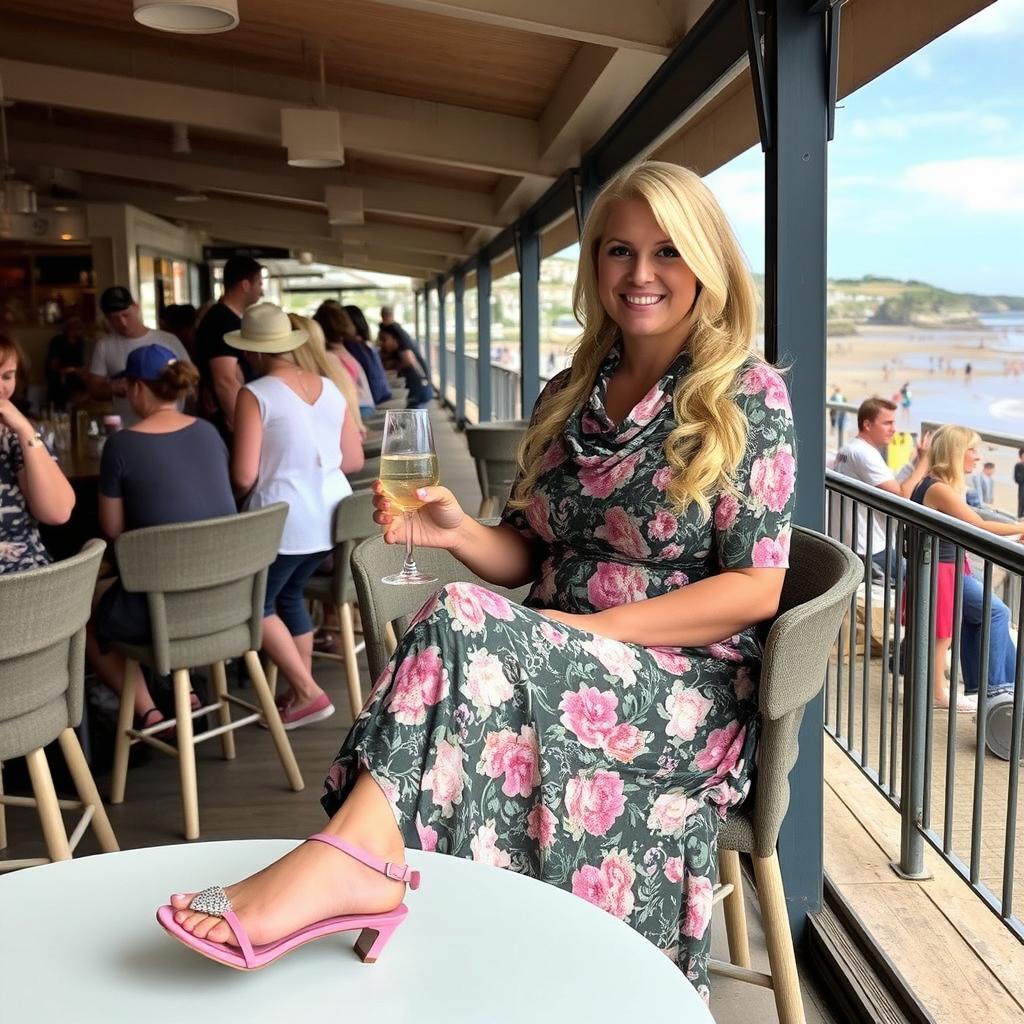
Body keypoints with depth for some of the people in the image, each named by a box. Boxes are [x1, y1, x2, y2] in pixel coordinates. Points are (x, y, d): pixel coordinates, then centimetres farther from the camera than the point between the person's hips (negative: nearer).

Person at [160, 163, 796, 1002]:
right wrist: (457, 532, -7)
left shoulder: (747, 396, -4)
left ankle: (352, 852, -37)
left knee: (464, 622, -32)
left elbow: (757, 587, -10)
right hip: (559, 670, 5)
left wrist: (591, 631, -18)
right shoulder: (569, 396, 12)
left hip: (688, 689, -5)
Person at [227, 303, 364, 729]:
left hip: (285, 519, -7)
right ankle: (301, 690, 26)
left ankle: (308, 694, 6)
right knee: (289, 594, 24)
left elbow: (244, 476, -14)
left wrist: (235, 499, 7)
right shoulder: (329, 388, 6)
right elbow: (354, 459, 10)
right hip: (331, 515, 7)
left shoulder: (256, 394, -11)